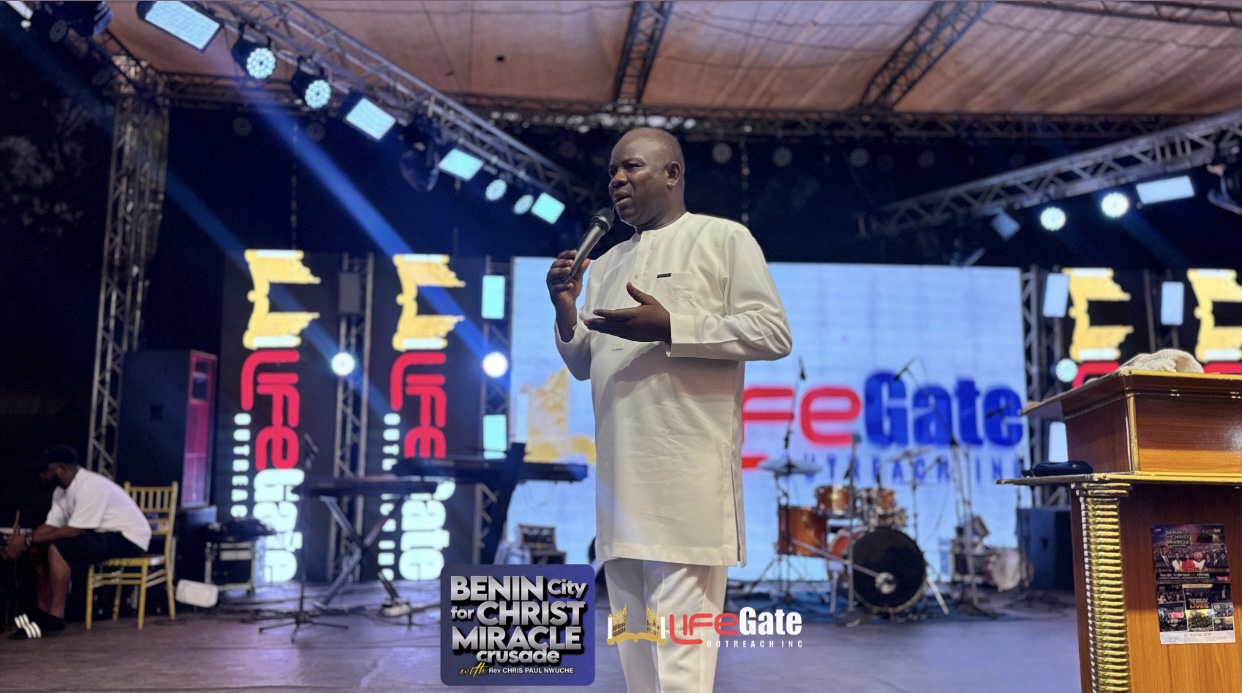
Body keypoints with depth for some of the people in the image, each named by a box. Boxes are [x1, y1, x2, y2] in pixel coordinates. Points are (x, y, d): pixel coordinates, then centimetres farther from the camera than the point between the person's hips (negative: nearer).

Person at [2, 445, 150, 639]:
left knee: (58, 549, -25)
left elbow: (73, 531, -26)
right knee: (40, 547, 2)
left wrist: (29, 541, -22)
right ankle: (44, 610, 6)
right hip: (103, 535, 10)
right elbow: (51, 526, 3)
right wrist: (23, 540, -15)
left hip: (128, 538, -10)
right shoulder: (62, 491, 6)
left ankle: (55, 617, -18)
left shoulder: (90, 487, -24)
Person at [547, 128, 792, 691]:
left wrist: (670, 327, -14)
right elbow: (584, 365, 22)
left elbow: (775, 333, -5)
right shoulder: (605, 265, 21)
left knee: (680, 644, -8)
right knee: (632, 640, 10)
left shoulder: (723, 238, 4)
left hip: (687, 470, -6)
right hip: (620, 475, 7)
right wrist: (565, 312, 2)